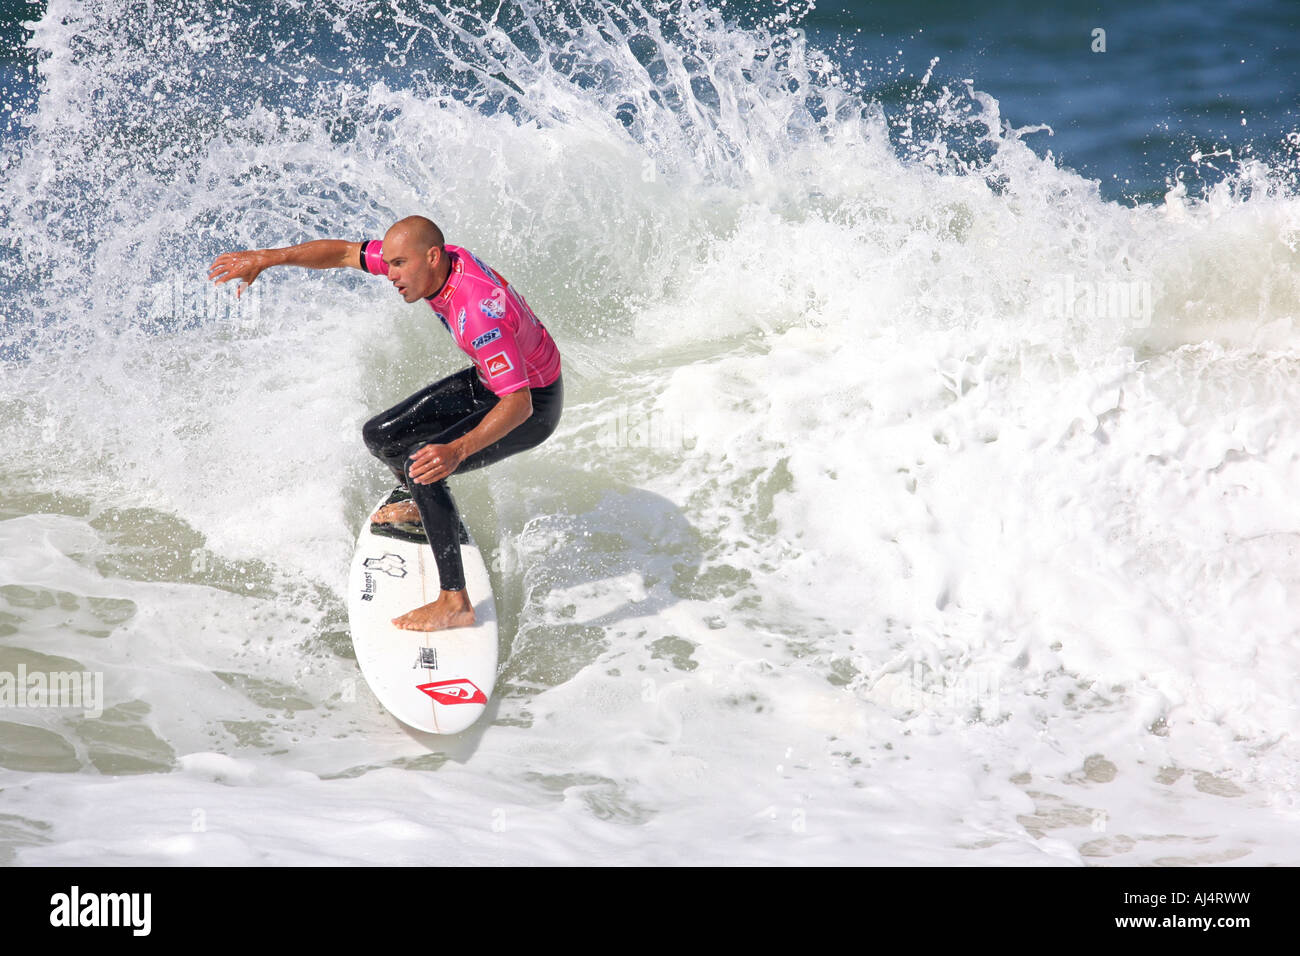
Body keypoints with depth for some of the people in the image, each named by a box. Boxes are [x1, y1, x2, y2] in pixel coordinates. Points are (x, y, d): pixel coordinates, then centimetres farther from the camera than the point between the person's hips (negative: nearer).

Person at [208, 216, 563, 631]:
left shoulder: (477, 314, -38)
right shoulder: (439, 257, -14)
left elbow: (518, 404, -40)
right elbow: (344, 252, -4)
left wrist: (456, 450, -54)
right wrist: (266, 258, -12)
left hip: (533, 405, -9)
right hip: (488, 381, 9)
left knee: (422, 465, -26)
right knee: (381, 437, 10)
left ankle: (455, 603, -21)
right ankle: (425, 507, 42)